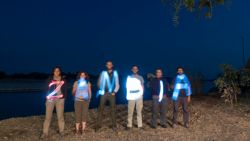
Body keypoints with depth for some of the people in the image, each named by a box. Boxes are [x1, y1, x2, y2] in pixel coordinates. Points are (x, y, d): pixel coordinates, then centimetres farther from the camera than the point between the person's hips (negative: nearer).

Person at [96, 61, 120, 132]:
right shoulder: (103, 73, 6)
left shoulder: (115, 73, 7)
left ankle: (114, 125, 12)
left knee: (113, 110, 3)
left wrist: (114, 92, -4)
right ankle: (98, 125, 8)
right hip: (104, 93, 0)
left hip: (111, 94, 0)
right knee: (100, 109, 0)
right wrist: (101, 90, 4)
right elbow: (99, 83, 12)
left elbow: (117, 84, 7)